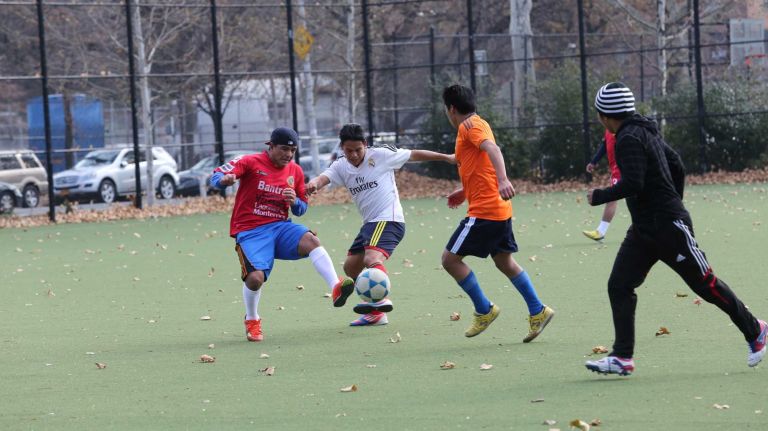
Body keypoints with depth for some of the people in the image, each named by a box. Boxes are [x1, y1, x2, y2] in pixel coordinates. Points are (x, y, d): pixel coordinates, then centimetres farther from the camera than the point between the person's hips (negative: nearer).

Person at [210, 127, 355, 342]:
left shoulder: (295, 171, 12)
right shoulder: (250, 162, -2)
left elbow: (301, 209, 19)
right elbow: (217, 176, -11)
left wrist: (295, 202, -6)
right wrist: (224, 180, -36)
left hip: (280, 227, 4)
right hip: (250, 231, -3)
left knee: (311, 240, -28)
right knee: (255, 277, -24)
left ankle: (336, 289, -38)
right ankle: (252, 321, 6)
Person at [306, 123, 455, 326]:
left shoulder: (381, 155, -6)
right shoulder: (341, 166, 7)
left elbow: (414, 155, 4)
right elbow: (325, 177, -14)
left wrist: (447, 157, 9)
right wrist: (314, 183, -39)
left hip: (388, 220, -8)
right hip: (370, 224, 8)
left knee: (372, 259, -31)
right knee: (351, 267, 15)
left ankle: (381, 299, -51)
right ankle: (376, 313, 25)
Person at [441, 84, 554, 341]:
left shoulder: (470, 125, -9)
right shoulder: (475, 125, 19)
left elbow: (492, 149, -28)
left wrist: (503, 181, -42)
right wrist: (465, 191, 35)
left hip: (484, 211, -10)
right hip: (499, 209, 10)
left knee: (450, 259, -4)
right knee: (504, 262, 17)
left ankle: (484, 310, 0)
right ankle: (537, 312, 14)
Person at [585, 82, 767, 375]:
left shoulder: (629, 138, -18)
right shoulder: (645, 132, 12)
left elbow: (631, 184, -27)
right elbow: (677, 167, 19)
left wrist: (598, 196, -13)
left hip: (669, 228, -10)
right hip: (644, 230, 10)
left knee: (705, 284, 2)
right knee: (619, 285, 0)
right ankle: (622, 357, -4)